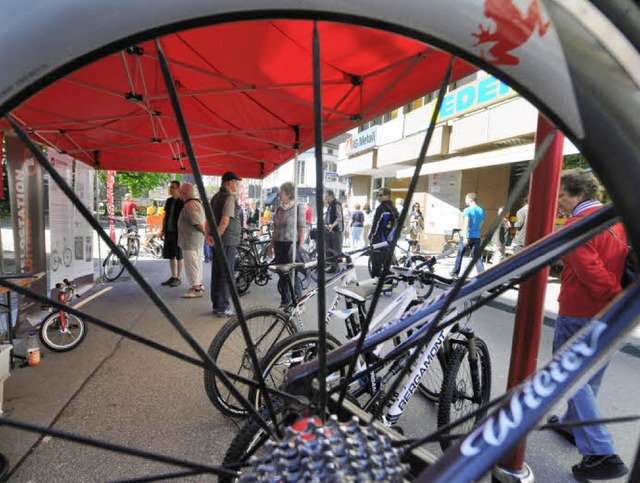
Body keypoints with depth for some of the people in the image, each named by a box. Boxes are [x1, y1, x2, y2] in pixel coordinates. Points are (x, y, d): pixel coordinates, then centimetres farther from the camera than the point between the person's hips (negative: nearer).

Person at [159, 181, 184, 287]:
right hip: (168, 232, 7)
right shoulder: (169, 201, 12)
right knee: (170, 256, 12)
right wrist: (162, 230, 13)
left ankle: (178, 278, 12)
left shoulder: (183, 202, -9)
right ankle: (173, 276, 23)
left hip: (178, 233, -7)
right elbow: (165, 216, 17)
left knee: (178, 256, 2)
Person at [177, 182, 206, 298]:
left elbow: (198, 223, -25)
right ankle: (198, 285, 27)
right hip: (197, 240, 10)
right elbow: (200, 222, 16)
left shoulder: (189, 206, -20)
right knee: (197, 262, 17)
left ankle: (196, 289, 2)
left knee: (191, 264, -3)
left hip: (190, 240, -10)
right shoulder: (197, 202, 12)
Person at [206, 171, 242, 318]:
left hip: (218, 241, 9)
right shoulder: (230, 198, -14)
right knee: (226, 275, -2)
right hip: (228, 241, -9)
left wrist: (208, 235, 2)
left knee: (217, 273, 14)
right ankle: (222, 308, 5)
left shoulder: (216, 197, 14)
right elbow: (225, 220, -23)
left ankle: (217, 305, 24)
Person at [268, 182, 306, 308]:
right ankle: (285, 302, 23)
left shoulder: (298, 208, -6)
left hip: (291, 245, -6)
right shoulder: (279, 210, 11)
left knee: (293, 275, -2)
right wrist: (271, 246, 14)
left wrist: (300, 248, -13)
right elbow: (275, 230, 16)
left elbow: (302, 230, -8)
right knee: (281, 275, 11)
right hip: (279, 245, 6)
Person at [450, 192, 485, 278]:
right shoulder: (481, 211, 12)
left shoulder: (467, 210, -9)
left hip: (467, 236, -5)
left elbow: (466, 224, -20)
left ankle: (455, 273, 19)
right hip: (477, 237, 5)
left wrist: (465, 237, -26)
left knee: (459, 255, 10)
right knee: (477, 257, 5)